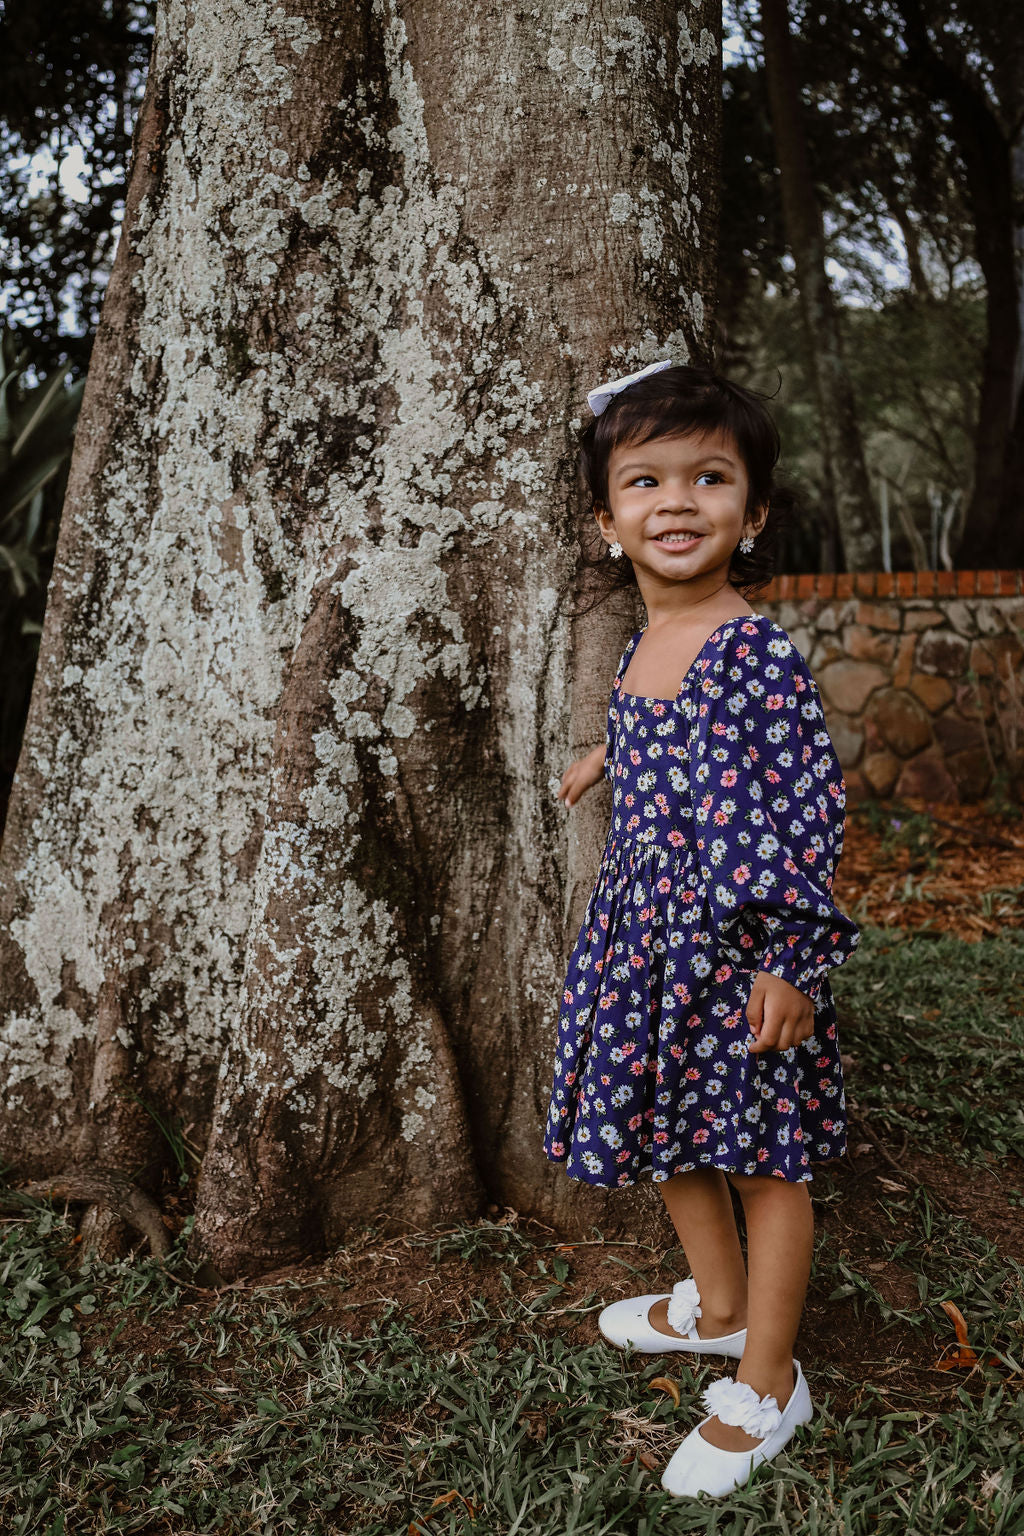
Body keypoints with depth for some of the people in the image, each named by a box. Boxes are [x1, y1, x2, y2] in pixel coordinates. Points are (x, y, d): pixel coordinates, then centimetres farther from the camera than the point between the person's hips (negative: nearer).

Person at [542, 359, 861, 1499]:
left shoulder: (758, 654, -19)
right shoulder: (638, 652, 5)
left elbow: (809, 806, -19)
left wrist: (793, 957, -21)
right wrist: (610, 756, 35)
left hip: (739, 947, -8)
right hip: (643, 933, 8)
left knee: (762, 1155, 8)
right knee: (666, 1132, 21)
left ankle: (767, 1387, 24)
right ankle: (718, 1305, 45)